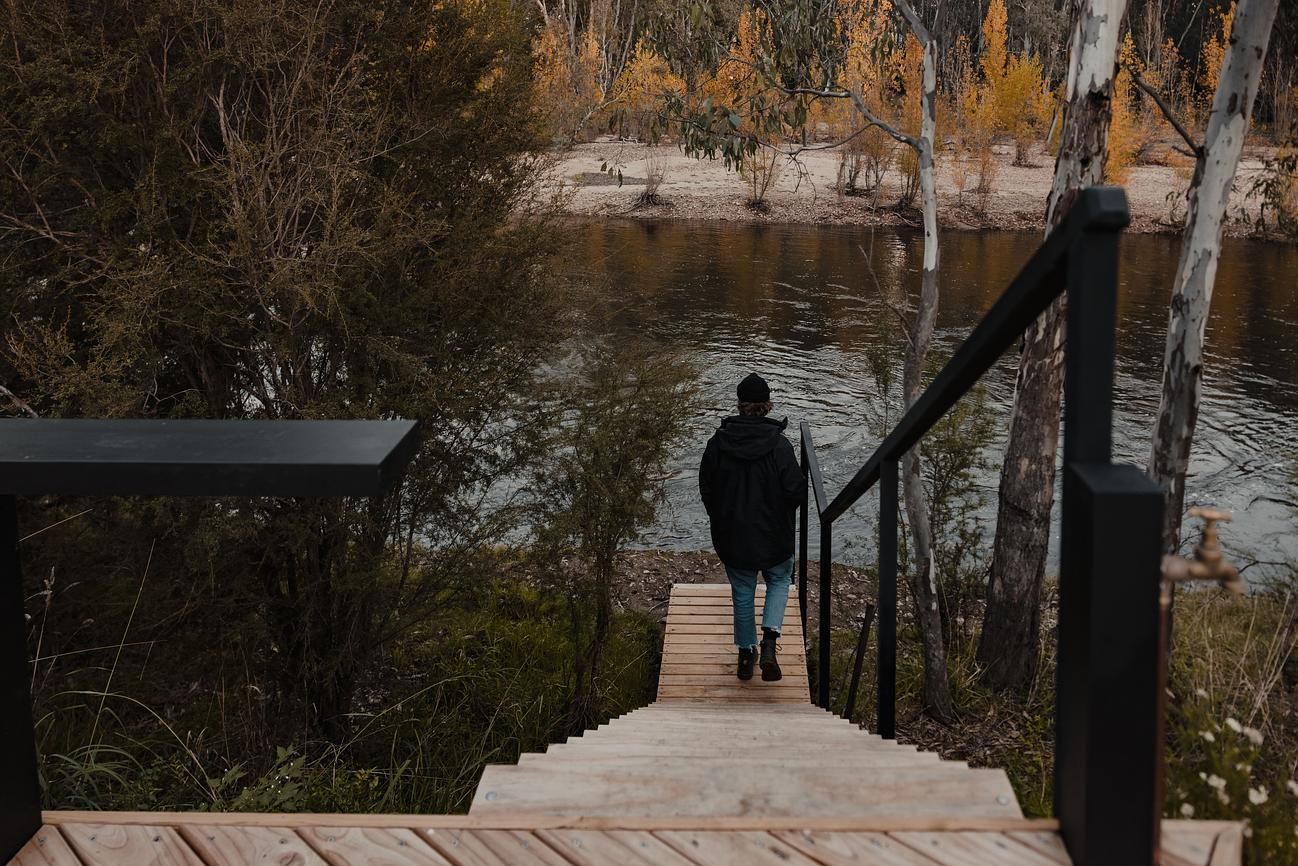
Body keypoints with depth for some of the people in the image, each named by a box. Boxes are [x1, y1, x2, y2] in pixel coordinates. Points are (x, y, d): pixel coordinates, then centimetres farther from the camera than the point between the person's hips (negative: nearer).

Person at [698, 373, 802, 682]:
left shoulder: (718, 442, -10)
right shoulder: (779, 444, -18)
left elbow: (706, 489, -1)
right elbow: (795, 492, -15)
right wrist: (782, 514, 8)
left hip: (732, 536, 2)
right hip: (773, 536, -2)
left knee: (742, 592, 18)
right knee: (779, 581, 21)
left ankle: (746, 655, 28)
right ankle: (768, 643, 1)